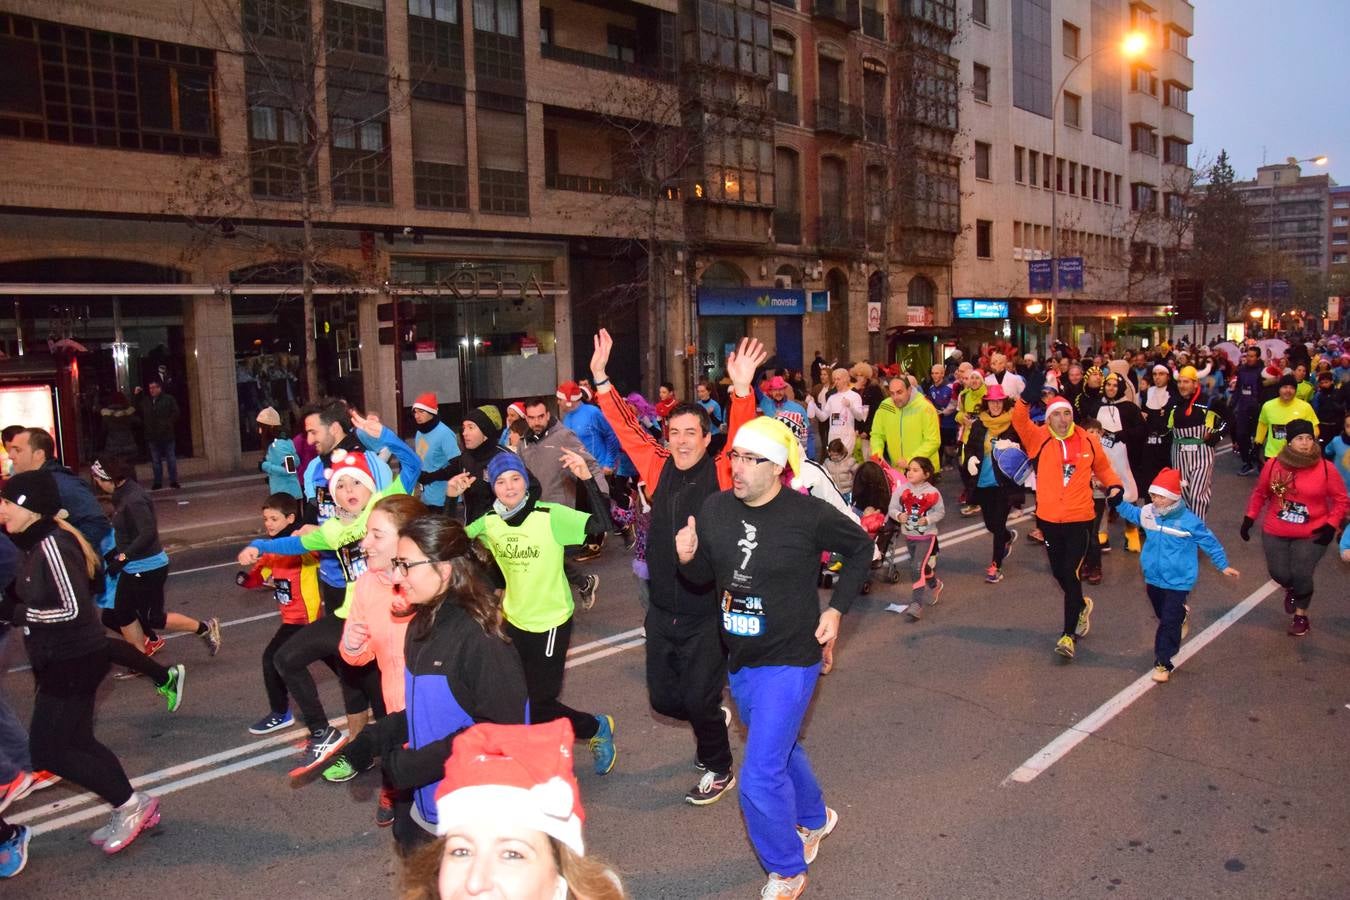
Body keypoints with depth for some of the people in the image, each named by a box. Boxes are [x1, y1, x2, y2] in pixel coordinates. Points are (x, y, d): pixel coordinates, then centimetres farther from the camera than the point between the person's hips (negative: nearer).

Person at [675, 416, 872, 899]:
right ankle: (815, 820, 56)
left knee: (759, 779, -8)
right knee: (779, 748, 27)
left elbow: (861, 548, -2)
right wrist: (687, 558, -17)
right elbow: (706, 573, 5)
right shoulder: (716, 508, -8)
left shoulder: (809, 514, -20)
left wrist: (836, 609, -7)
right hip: (739, 658, 6)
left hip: (789, 660, -6)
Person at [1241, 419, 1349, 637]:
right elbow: (1259, 493, 6)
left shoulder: (1325, 468, -11)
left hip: (1312, 535, -1)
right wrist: (1249, 518, 5)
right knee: (1279, 573, 4)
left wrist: (1331, 526, -10)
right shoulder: (1273, 464, -8)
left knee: (1301, 575, -4)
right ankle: (1290, 590, 43)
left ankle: (1301, 615, 24)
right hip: (1275, 533, 2)